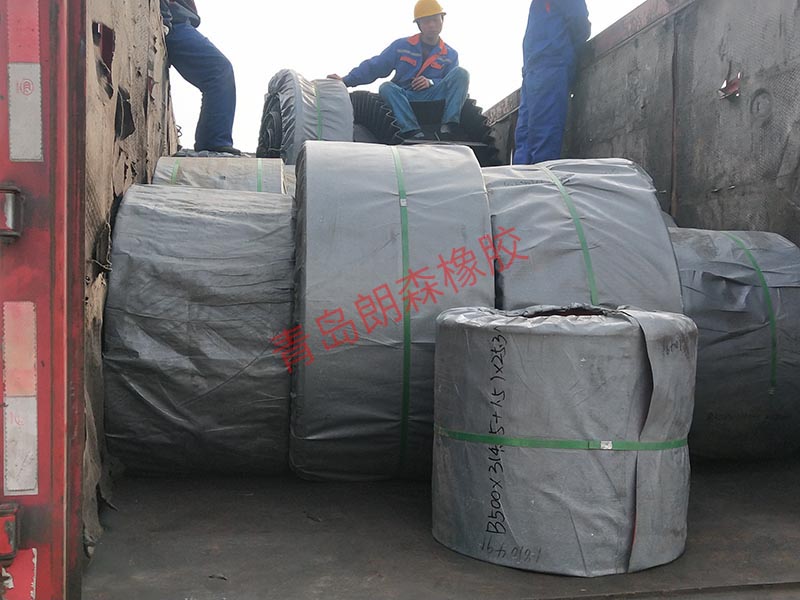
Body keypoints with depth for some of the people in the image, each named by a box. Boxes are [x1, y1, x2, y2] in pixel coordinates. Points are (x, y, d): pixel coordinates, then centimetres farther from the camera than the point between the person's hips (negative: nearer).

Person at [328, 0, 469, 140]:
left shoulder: (451, 55, 10)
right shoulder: (401, 46, 7)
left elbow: (451, 84, 1)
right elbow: (373, 67, 3)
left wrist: (431, 82, -19)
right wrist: (346, 80, -7)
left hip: (433, 100, 0)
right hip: (403, 98, 0)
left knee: (461, 73, -19)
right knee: (387, 88, -32)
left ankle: (449, 124, -32)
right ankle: (412, 131, -45)